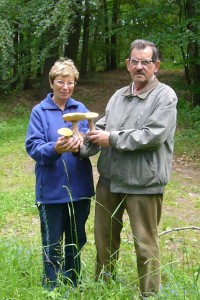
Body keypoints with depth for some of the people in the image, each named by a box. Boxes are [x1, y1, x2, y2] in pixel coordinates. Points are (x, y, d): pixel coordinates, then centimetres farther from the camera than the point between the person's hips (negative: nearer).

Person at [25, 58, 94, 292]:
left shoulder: (81, 109, 5)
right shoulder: (40, 111, -5)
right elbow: (33, 147, -12)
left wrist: (81, 143, -23)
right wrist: (55, 149, -31)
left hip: (79, 187, 4)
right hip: (52, 189, -3)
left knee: (76, 240, 16)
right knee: (53, 243, 6)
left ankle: (73, 285, 33)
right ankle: (52, 287, 21)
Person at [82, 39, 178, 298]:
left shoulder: (165, 96, -7)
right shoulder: (118, 96, 14)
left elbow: (153, 135, -19)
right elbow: (101, 129, 10)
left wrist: (112, 139, -12)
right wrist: (83, 145, -12)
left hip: (143, 184, -6)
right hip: (109, 180, 7)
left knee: (145, 245, 4)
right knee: (104, 238, 18)